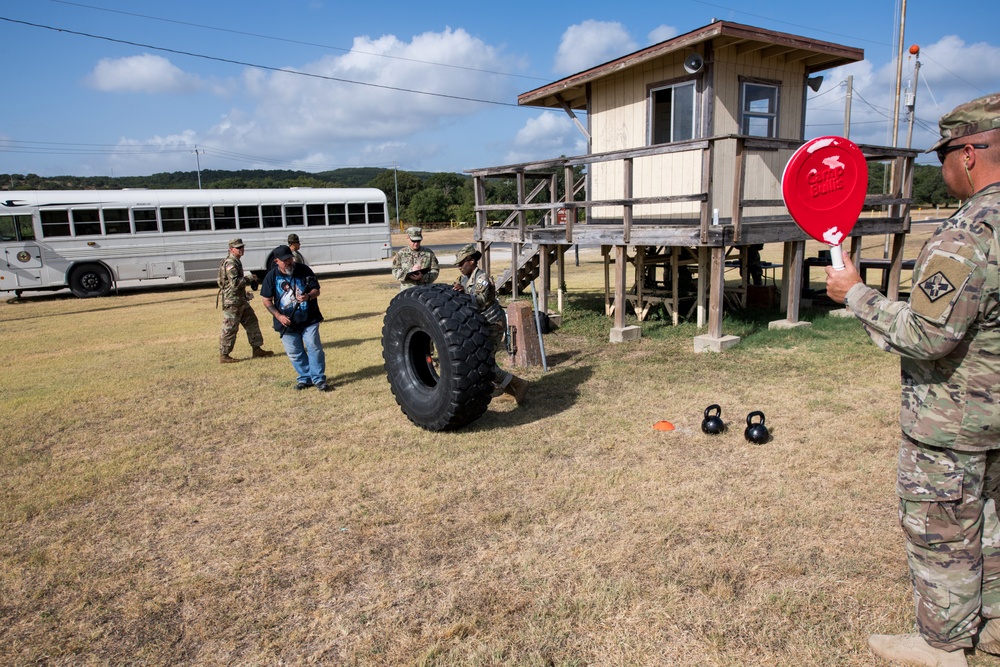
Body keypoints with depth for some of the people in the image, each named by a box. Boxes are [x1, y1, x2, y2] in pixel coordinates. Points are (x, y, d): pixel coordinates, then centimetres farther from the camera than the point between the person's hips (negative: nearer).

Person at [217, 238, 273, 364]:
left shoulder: (236, 262, 16)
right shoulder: (230, 263, -16)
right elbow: (235, 282, -27)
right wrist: (249, 279, -16)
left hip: (241, 301, 10)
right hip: (232, 302, -10)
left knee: (252, 322, 13)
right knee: (230, 329, -4)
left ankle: (257, 350, 19)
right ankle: (223, 356, 3)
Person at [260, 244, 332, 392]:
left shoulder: (304, 270, -6)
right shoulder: (271, 276, -4)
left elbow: (316, 290, -2)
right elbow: (266, 300, 2)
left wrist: (308, 296, -25)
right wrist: (278, 316, -11)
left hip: (309, 320, -1)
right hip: (287, 322, 2)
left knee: (314, 348, -6)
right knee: (295, 353, 9)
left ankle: (319, 379, 3)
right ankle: (305, 378, 23)